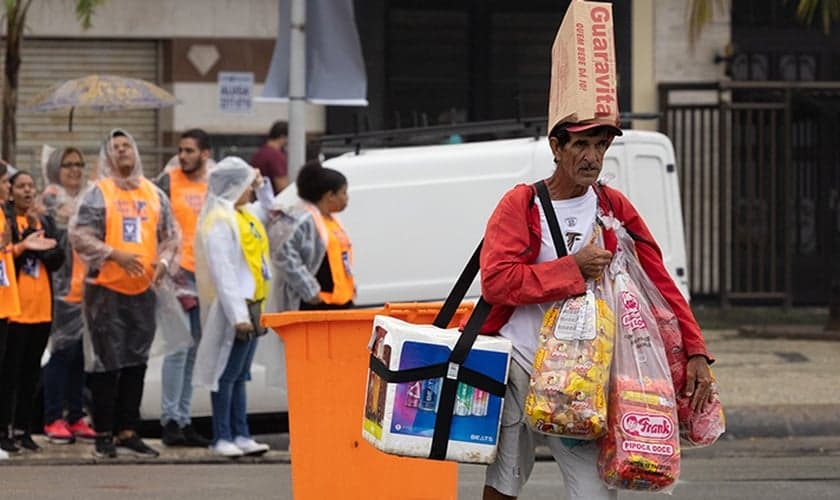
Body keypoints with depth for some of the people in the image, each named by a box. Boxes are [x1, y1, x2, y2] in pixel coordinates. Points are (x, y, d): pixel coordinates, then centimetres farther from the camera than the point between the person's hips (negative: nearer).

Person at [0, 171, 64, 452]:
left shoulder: (45, 221, 14)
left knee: (32, 371, 6)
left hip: (41, 307, 5)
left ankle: (23, 429, 11)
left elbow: (57, 261, 6)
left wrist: (37, 243, -7)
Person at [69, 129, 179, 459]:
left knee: (136, 361, 8)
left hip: (143, 289, 5)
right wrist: (116, 255, -20)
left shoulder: (154, 195, 11)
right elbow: (80, 236, -10)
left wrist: (163, 261, -4)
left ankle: (127, 432, 15)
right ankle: (104, 435, 3)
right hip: (106, 289, -5)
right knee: (106, 362, -3)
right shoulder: (98, 193, -3)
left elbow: (171, 236, 16)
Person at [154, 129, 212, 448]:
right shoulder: (169, 181, 0)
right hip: (178, 272, -5)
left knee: (194, 352, 9)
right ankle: (170, 419, -6)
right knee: (179, 347, -9)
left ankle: (183, 419, 14)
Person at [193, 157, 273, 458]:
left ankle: (240, 435, 16)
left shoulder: (244, 214, 14)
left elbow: (267, 211, 38)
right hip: (234, 307, -10)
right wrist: (238, 315, -25)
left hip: (251, 304, 10)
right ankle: (222, 438, -3)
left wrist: (263, 185, 18)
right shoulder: (219, 221, -15)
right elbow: (222, 272, -21)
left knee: (240, 375, 12)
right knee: (227, 373, -5)